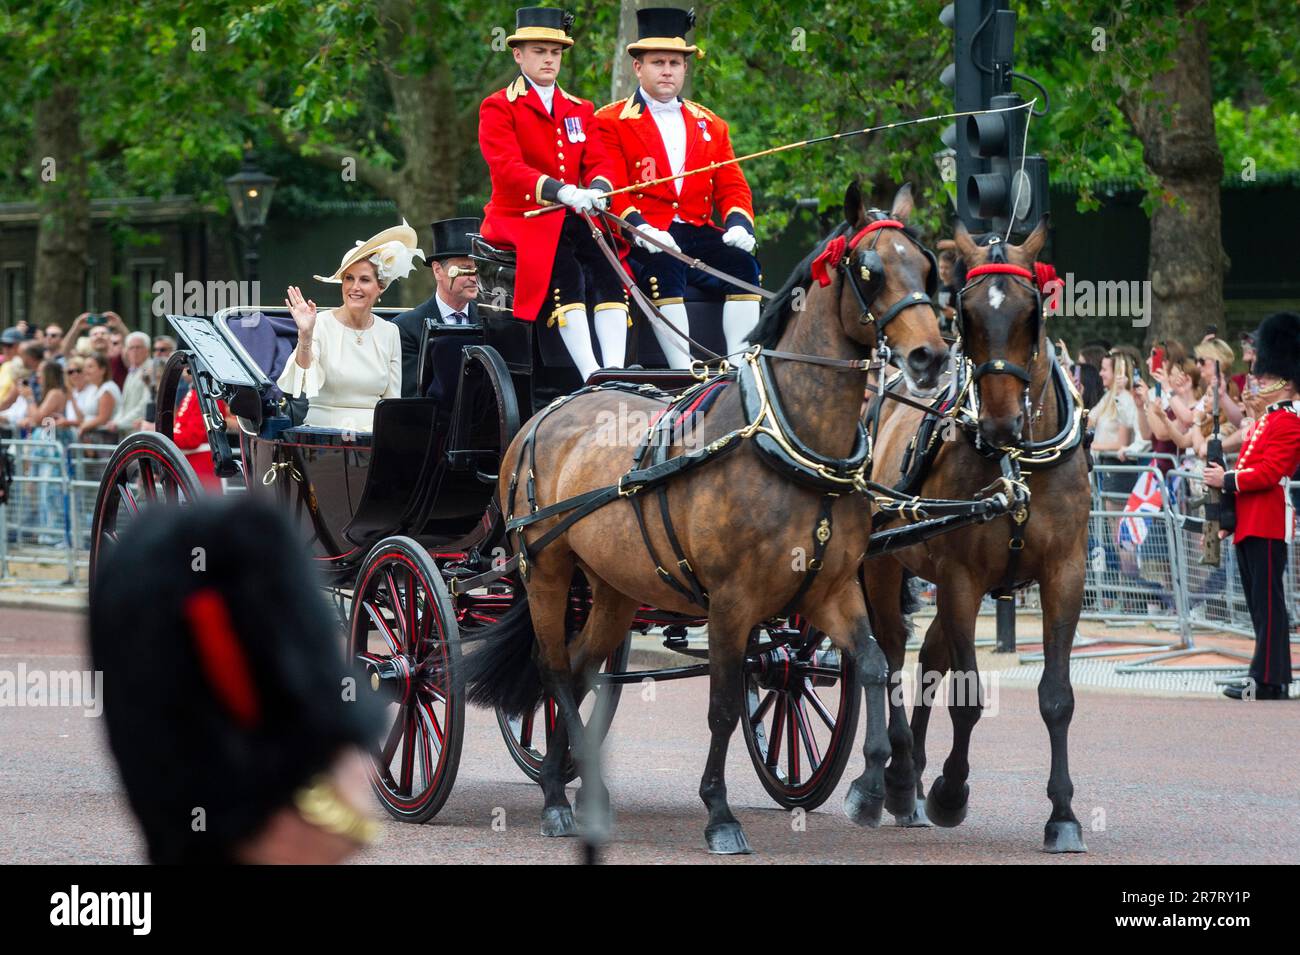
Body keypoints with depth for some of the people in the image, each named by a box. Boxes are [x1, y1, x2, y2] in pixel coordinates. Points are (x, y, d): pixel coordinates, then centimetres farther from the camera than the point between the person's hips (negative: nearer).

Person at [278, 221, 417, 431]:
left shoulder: (389, 333, 10)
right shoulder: (321, 325, -1)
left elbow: (392, 400, 13)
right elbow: (303, 385, -14)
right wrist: (305, 336, -28)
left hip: (374, 436, 2)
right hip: (324, 433, -2)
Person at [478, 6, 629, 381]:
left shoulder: (580, 110, 20)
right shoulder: (498, 108, 1)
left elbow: (599, 161, 7)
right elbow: (507, 168, -15)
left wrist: (598, 189, -20)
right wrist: (560, 191, -32)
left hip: (573, 220, 5)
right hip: (520, 220, -5)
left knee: (608, 271, -25)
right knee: (566, 273, -32)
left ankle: (616, 373, -36)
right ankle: (591, 378, -41)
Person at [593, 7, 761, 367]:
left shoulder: (710, 125, 20)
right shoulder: (610, 122, 6)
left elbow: (732, 187, 14)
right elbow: (611, 189, -5)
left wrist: (738, 223, -9)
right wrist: (637, 226, -24)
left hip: (698, 233, 4)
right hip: (644, 239, -4)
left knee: (743, 264, -23)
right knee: (663, 268, -35)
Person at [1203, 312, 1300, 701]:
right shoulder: (1268, 419, 21)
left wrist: (1227, 480, -14)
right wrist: (1229, 517, 20)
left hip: (1267, 523, -10)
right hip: (1251, 522, 10)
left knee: (1268, 602, -9)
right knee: (1260, 601, 10)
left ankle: (1268, 680, -9)